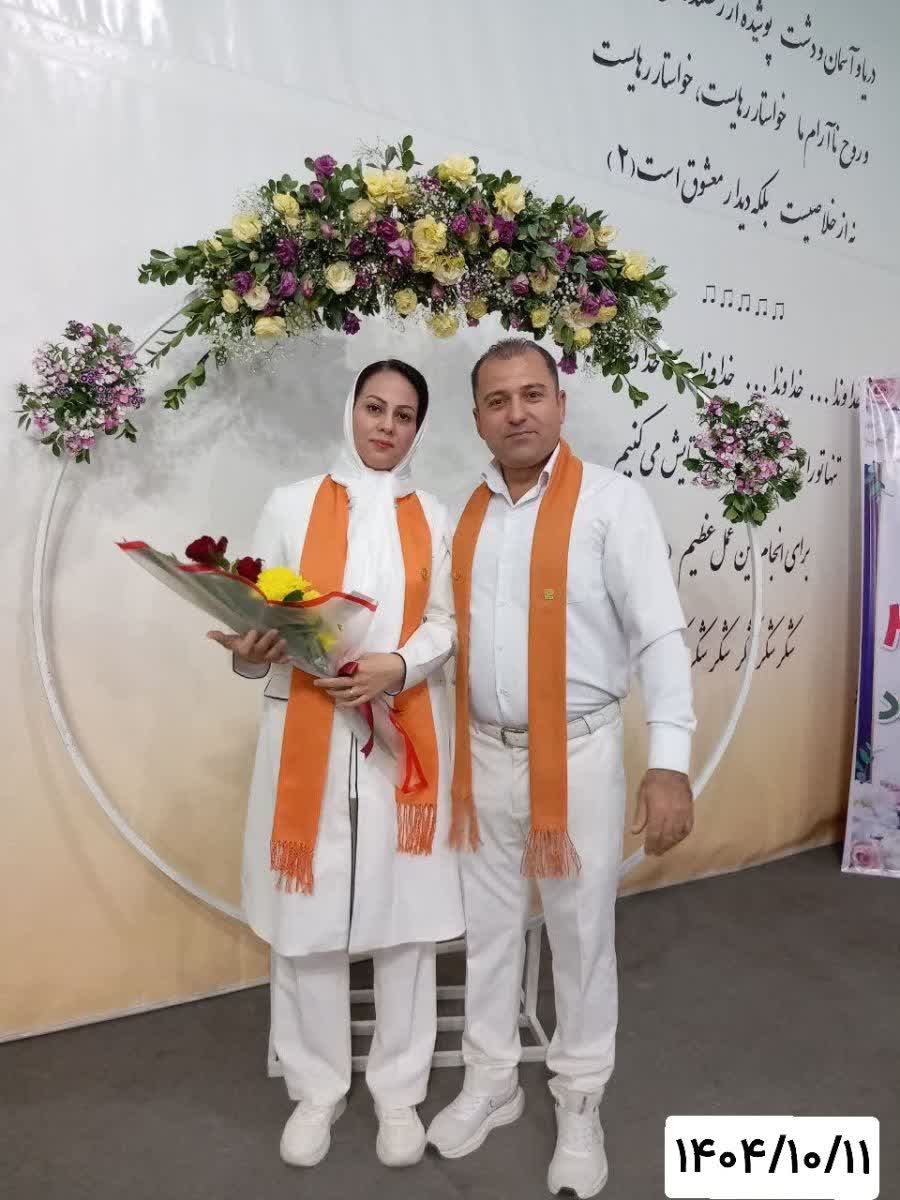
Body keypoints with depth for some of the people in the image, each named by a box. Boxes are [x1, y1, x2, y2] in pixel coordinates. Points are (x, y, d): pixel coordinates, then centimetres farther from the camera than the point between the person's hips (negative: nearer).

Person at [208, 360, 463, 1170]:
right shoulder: (291, 506, 5)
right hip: (308, 734, 0)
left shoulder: (433, 519, 10)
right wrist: (249, 650, -20)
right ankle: (318, 1088, 27)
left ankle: (399, 1089, 27)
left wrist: (399, 665, -16)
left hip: (406, 736, 1)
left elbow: (446, 624, 3)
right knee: (308, 912, 5)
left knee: (403, 911, 7)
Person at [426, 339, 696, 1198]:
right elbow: (452, 633, 12)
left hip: (578, 753, -4)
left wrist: (669, 761, -19)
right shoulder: (465, 514, 8)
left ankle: (579, 1103, 34)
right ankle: (490, 1081, 38)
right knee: (486, 928, 17)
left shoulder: (610, 501, -8)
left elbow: (659, 635, -13)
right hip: (484, 754, 5)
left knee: (580, 933, 12)